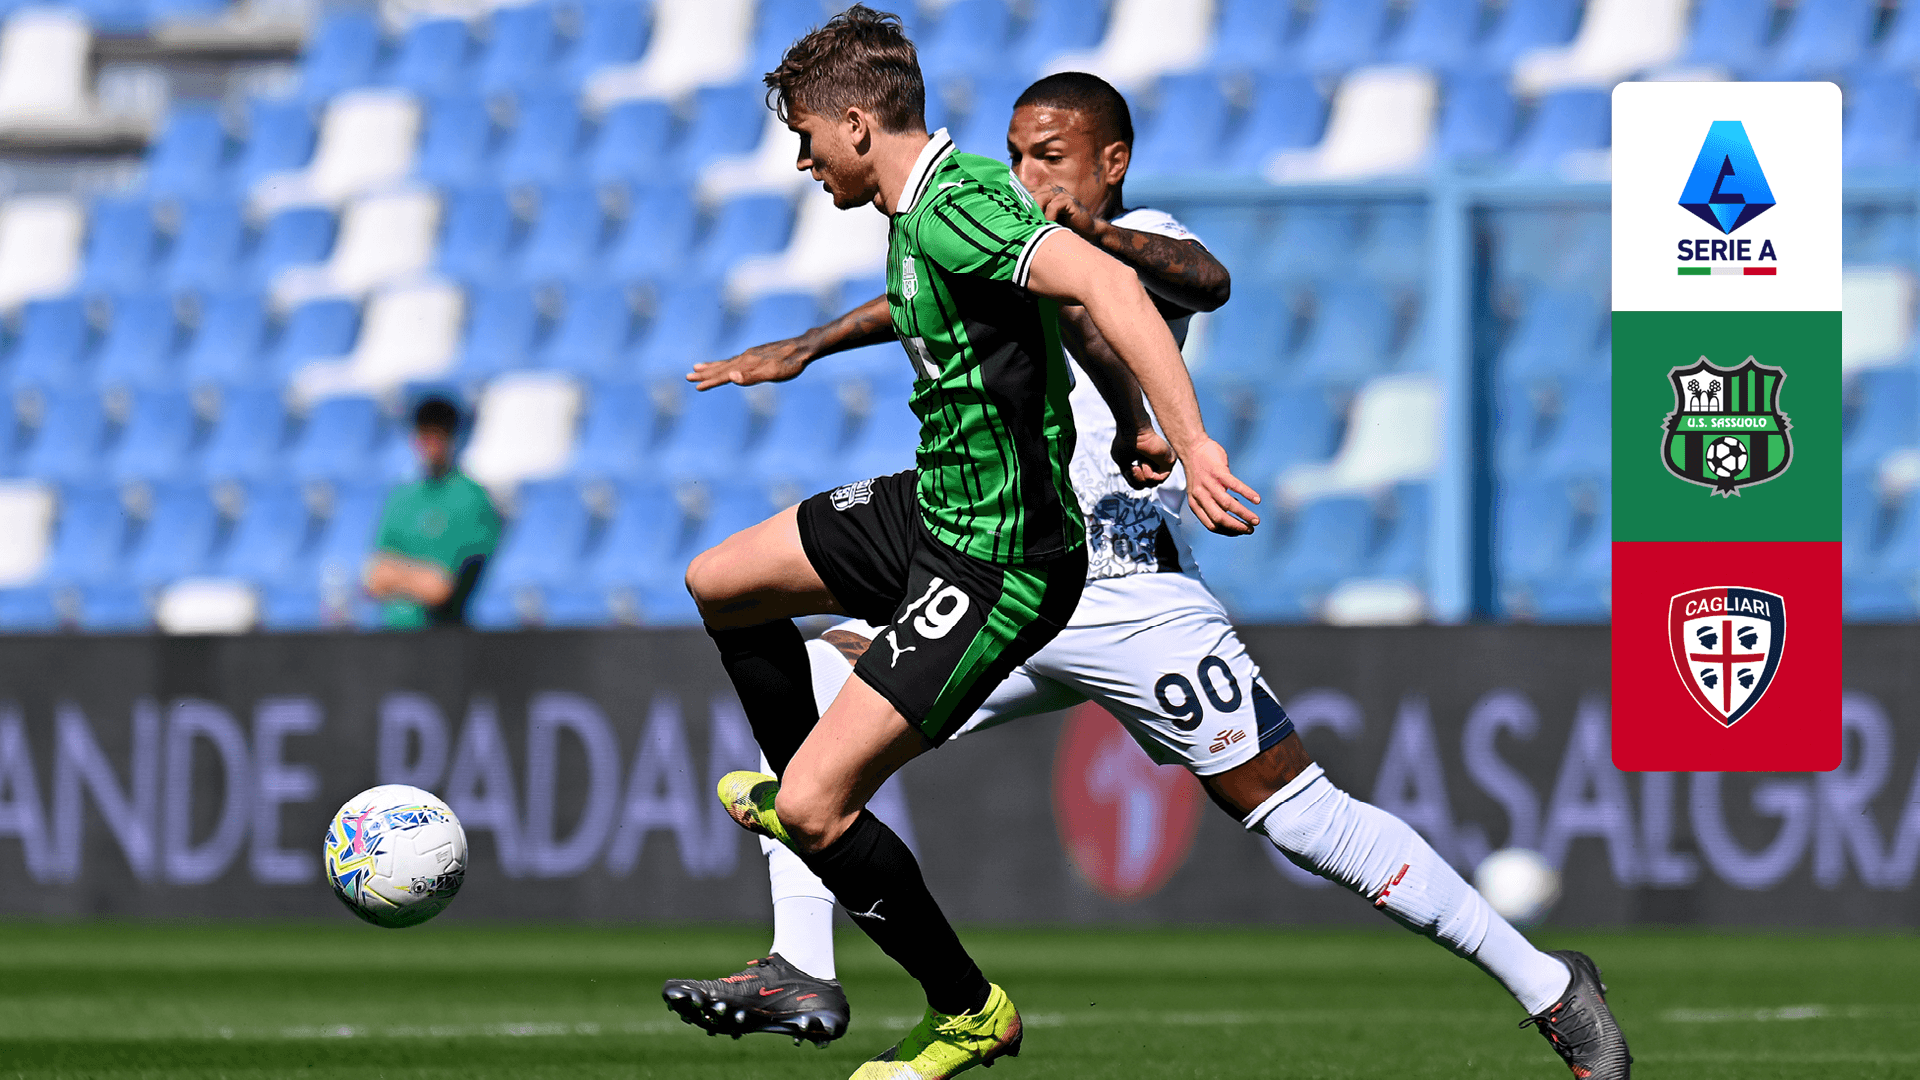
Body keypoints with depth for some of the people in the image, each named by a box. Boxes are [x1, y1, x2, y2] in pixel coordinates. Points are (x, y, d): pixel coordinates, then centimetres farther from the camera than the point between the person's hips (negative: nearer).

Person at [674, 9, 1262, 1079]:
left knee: (812, 807, -14)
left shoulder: (953, 211, -25)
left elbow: (1106, 284, -39)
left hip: (996, 568, -10)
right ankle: (805, 788, 47)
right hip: (933, 507, 10)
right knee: (720, 586, 25)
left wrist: (1193, 444, -46)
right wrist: (1120, 437, 27)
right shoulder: (926, 210, 6)